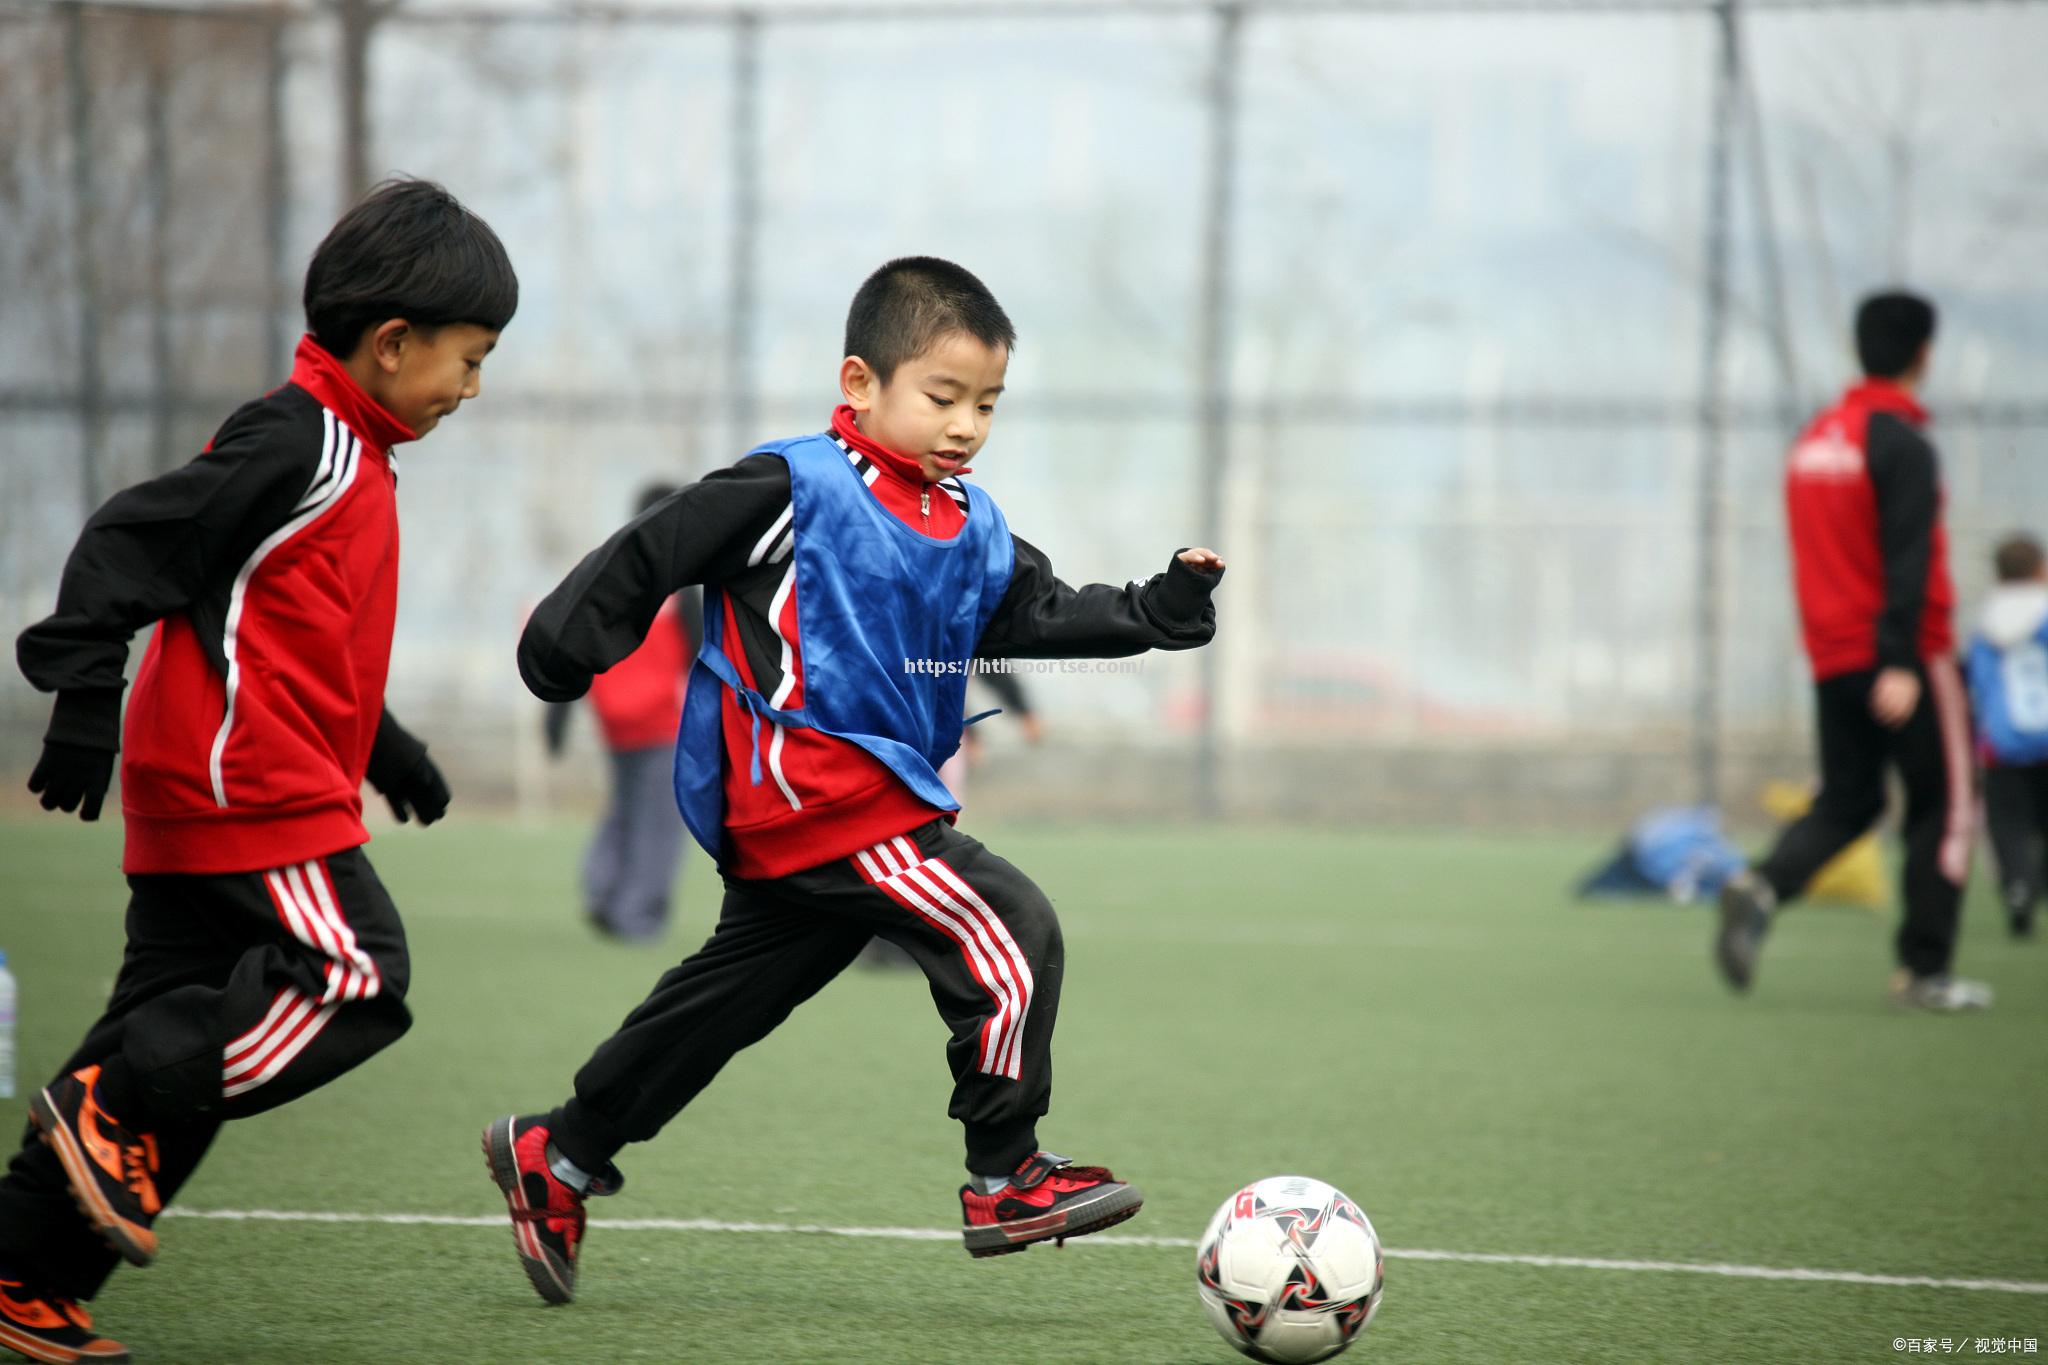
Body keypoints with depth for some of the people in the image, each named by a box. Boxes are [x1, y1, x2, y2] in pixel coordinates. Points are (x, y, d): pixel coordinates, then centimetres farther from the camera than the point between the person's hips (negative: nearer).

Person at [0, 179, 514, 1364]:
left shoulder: (350, 457, 18)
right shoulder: (298, 447, -14)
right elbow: (128, 543, -19)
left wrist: (380, 743, 31)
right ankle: (114, 1104, -12)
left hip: (197, 802, 10)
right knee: (354, 978, -13)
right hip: (250, 791, -10)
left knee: (178, 1032, 8)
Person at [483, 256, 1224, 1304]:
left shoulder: (973, 530, 14)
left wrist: (1157, 611, 2)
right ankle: (1004, 1179, -9)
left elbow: (1044, 615, 15)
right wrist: (567, 645, -9)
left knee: (730, 997, 16)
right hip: (813, 794, -9)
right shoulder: (795, 491, -10)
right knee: (1009, 933, -15)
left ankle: (555, 1156, 29)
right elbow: (652, 552, -7)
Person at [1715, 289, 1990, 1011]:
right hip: (1903, 655, -7)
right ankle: (1925, 971, 2)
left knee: (1845, 802, 12)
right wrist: (1900, 663, -24)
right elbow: (1908, 558, -19)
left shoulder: (1812, 438, 12)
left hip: (1831, 655, 7)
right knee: (1942, 806, 4)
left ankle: (1762, 886, -15)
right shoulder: (1901, 443, -12)